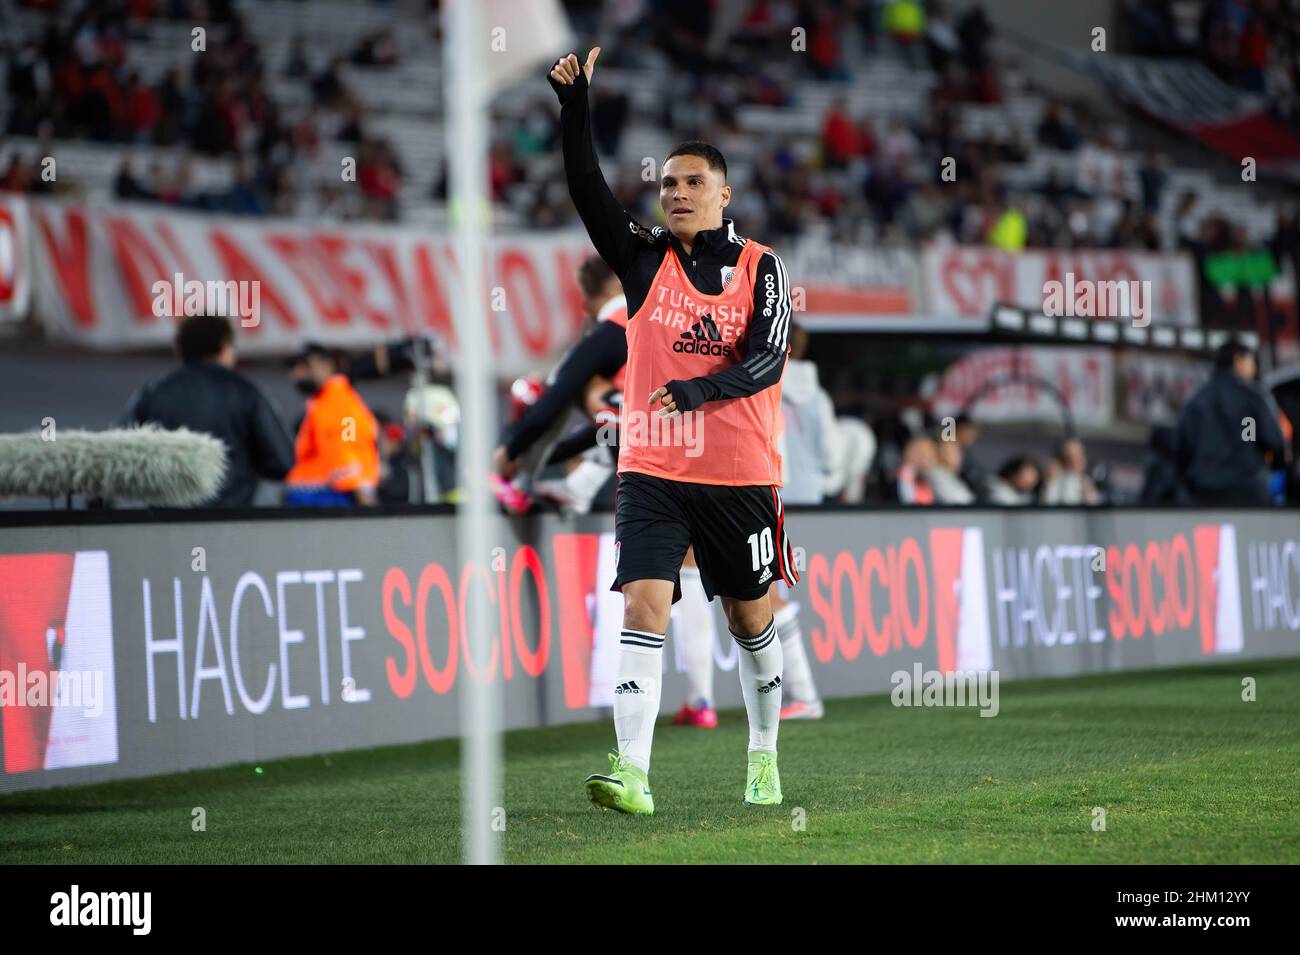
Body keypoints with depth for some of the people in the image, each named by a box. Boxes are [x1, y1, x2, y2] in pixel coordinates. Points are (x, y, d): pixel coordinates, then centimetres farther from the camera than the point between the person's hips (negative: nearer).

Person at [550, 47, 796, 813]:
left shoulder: (759, 267, 0)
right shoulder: (643, 257, 4)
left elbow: (768, 359, -13)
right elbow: (588, 190, -9)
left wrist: (699, 387, -29)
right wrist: (575, 105, -20)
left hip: (741, 476, 0)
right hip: (653, 471, 1)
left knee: (752, 620, 12)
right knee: (644, 608, -14)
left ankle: (765, 758, 31)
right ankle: (633, 774, -19)